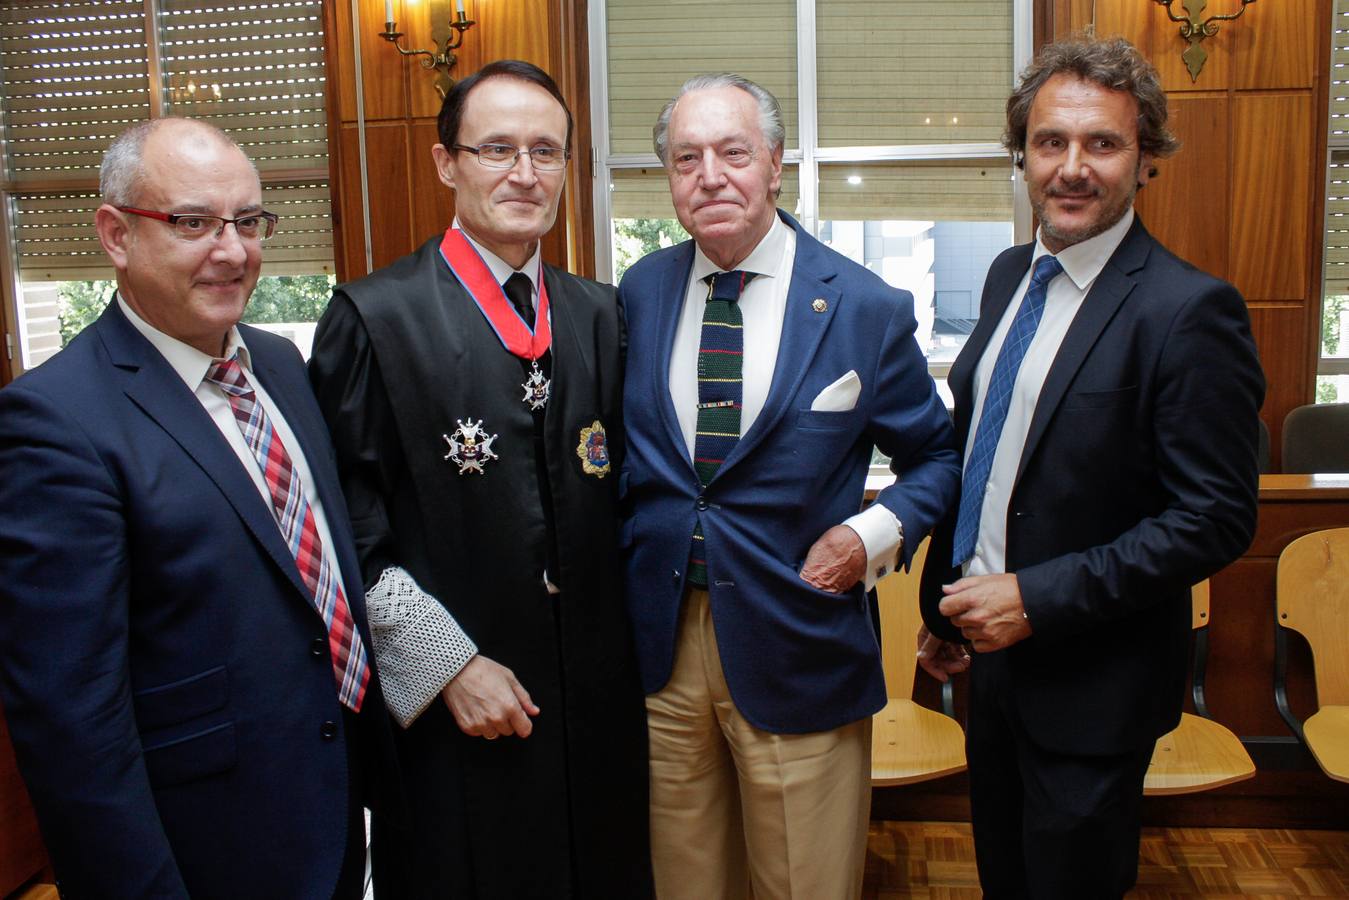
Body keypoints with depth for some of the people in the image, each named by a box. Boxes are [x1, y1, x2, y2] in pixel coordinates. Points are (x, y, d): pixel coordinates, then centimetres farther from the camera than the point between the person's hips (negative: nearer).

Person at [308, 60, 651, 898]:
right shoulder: (374, 316, -8)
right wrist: (447, 664, -12)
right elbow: (349, 527, -10)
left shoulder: (599, 314, 6)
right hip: (452, 707, -4)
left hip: (599, 700, 5)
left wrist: (618, 652, 6)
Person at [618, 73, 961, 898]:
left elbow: (937, 456, 4)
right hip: (659, 643, 3)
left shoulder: (867, 308, -7)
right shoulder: (639, 294, 2)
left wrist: (878, 531, -13)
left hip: (796, 654, -2)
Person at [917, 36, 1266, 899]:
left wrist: (1039, 600, -23)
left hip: (1092, 682, -6)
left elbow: (1218, 518, -20)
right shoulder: (1010, 275, 4)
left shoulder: (1190, 309, -19)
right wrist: (944, 602, 12)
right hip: (994, 653, 7)